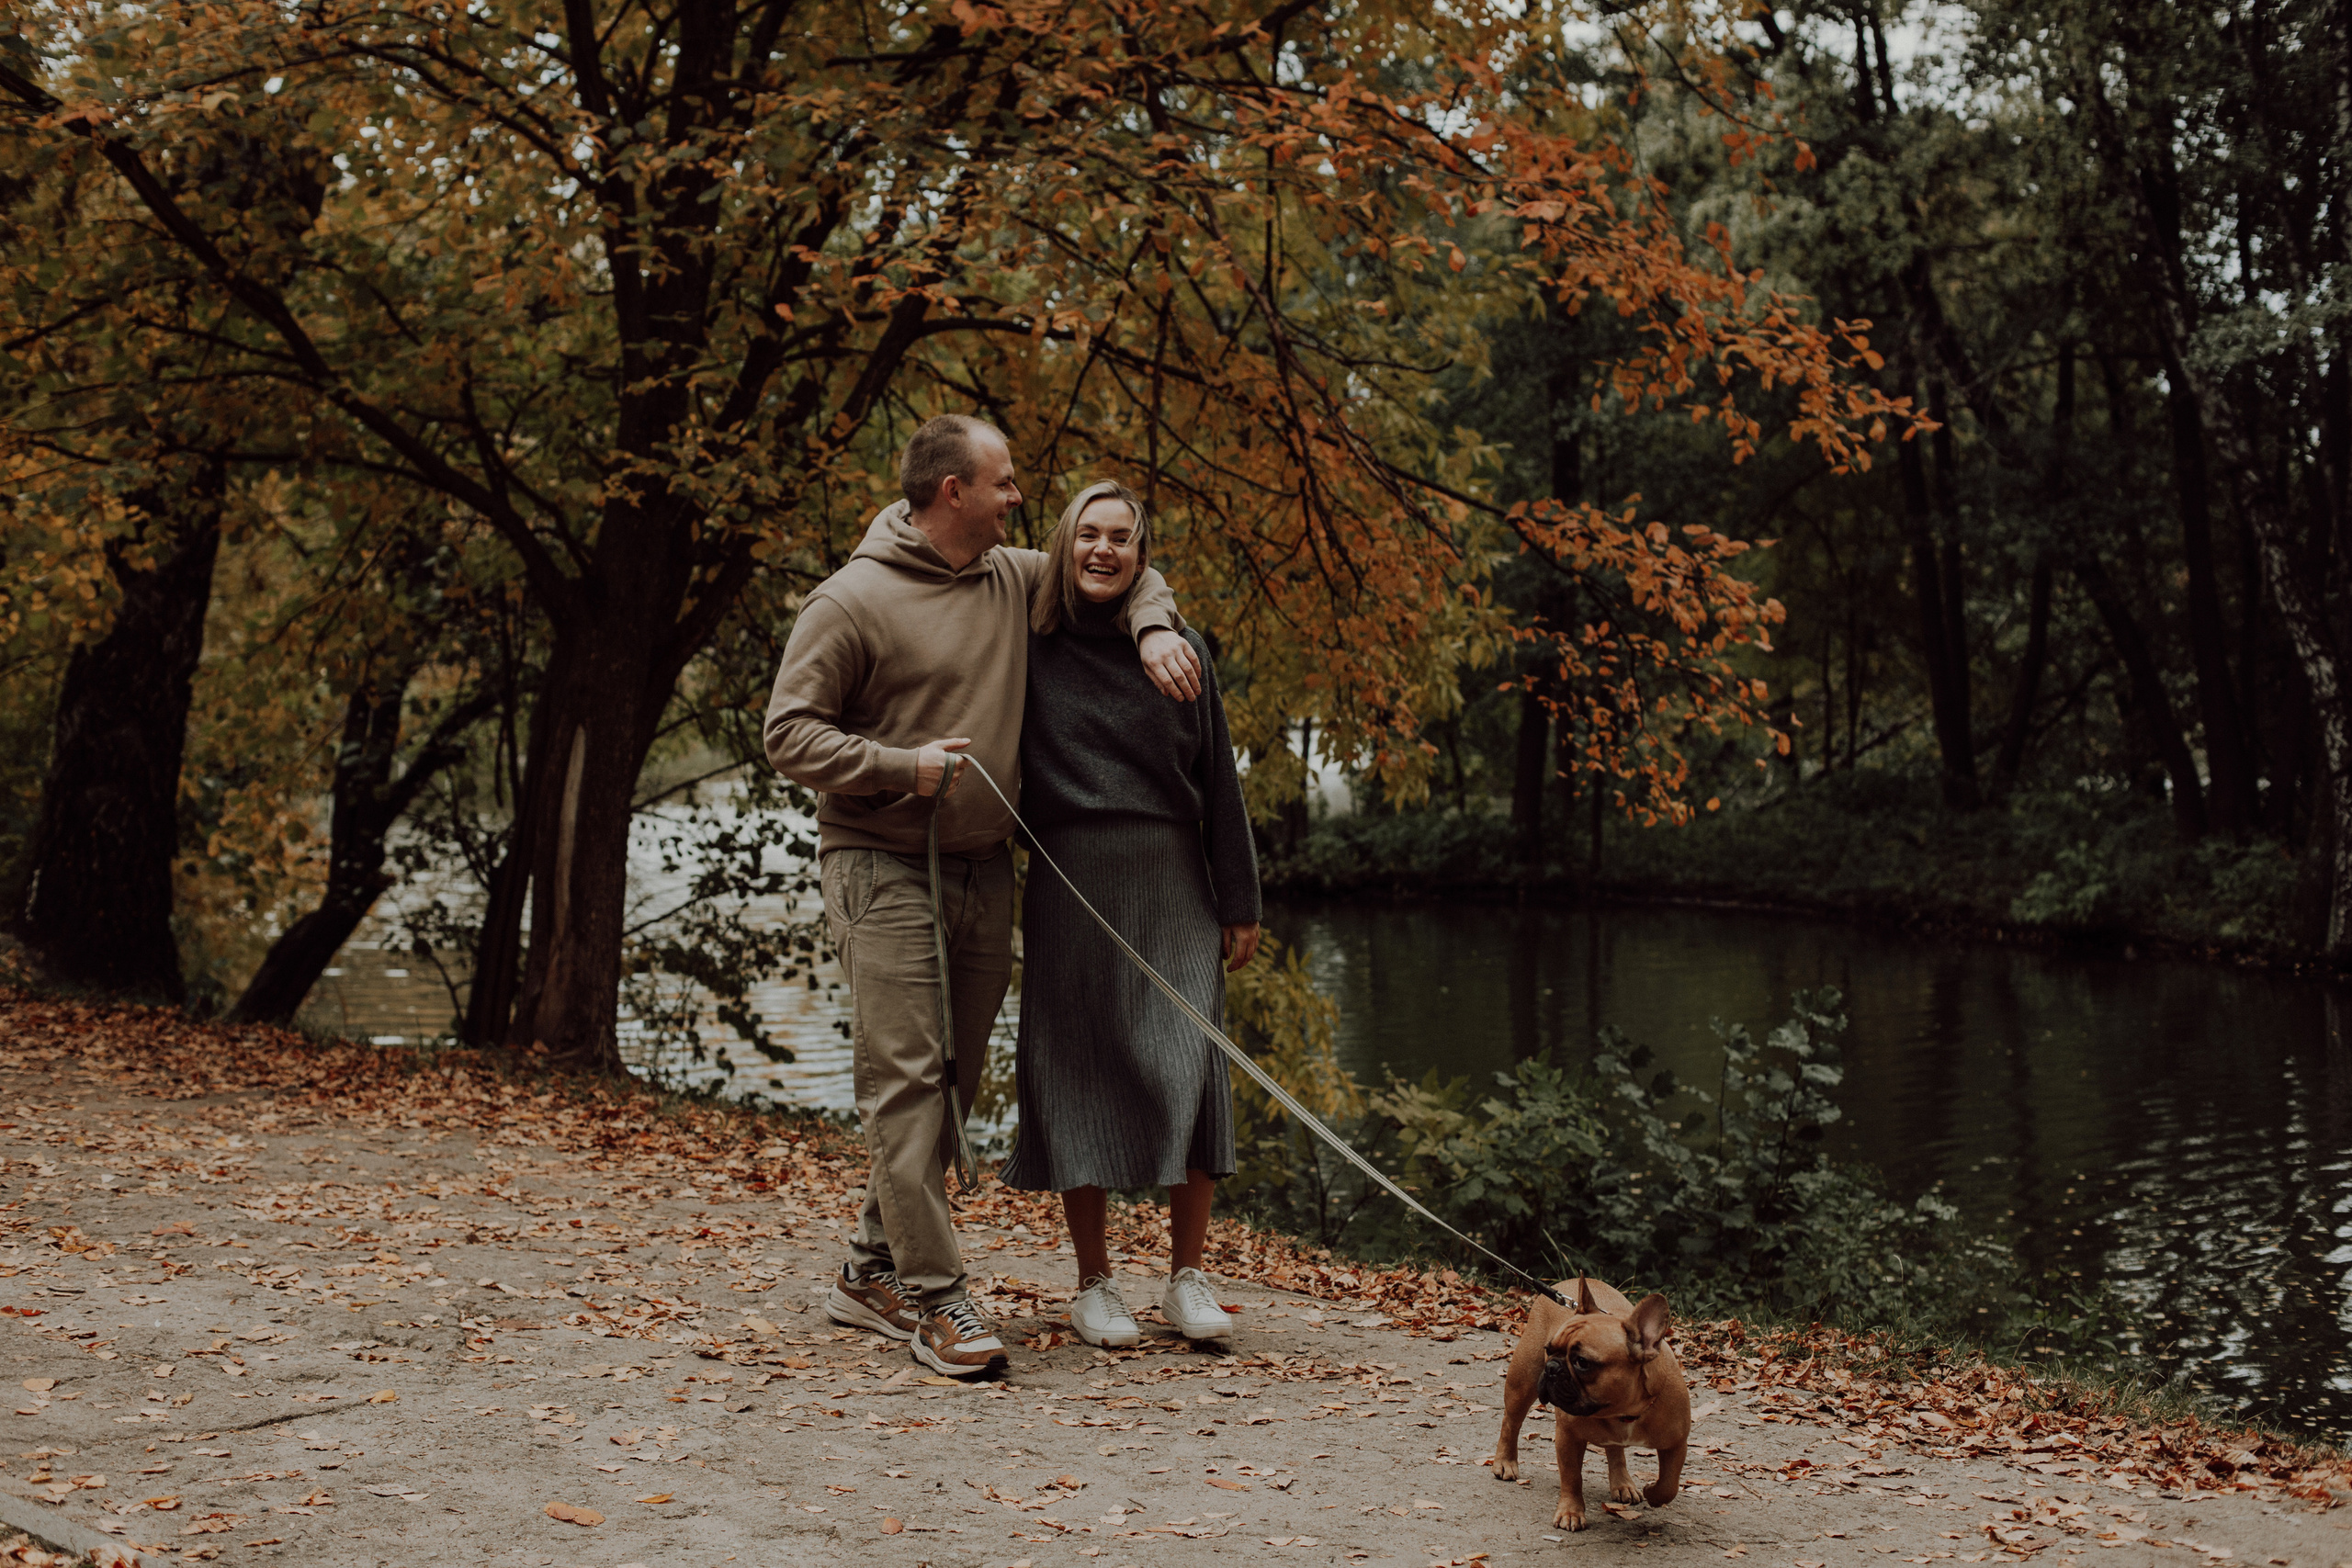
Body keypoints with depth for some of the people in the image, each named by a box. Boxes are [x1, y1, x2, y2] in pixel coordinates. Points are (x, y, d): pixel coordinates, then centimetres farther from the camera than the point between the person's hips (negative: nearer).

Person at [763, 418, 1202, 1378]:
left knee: (952, 1083, 9)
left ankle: (873, 1273, 21)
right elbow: (789, 732, -8)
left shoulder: (1015, 580, 9)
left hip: (984, 869, 7)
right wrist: (903, 765, -19)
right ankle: (932, 1294, -5)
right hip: (884, 868, -7)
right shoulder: (853, 601, -9)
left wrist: (1154, 632, 4)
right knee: (904, 1080, -10)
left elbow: (1126, 572, 25)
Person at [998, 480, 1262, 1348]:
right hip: (1068, 887, 0)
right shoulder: (1028, 650, 4)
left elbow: (1218, 784, 7)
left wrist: (1239, 904, 5)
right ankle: (1093, 1284, 13)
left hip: (1172, 887, 1)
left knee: (1189, 1069, -5)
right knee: (1077, 1072, 2)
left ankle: (1187, 1276, 7)